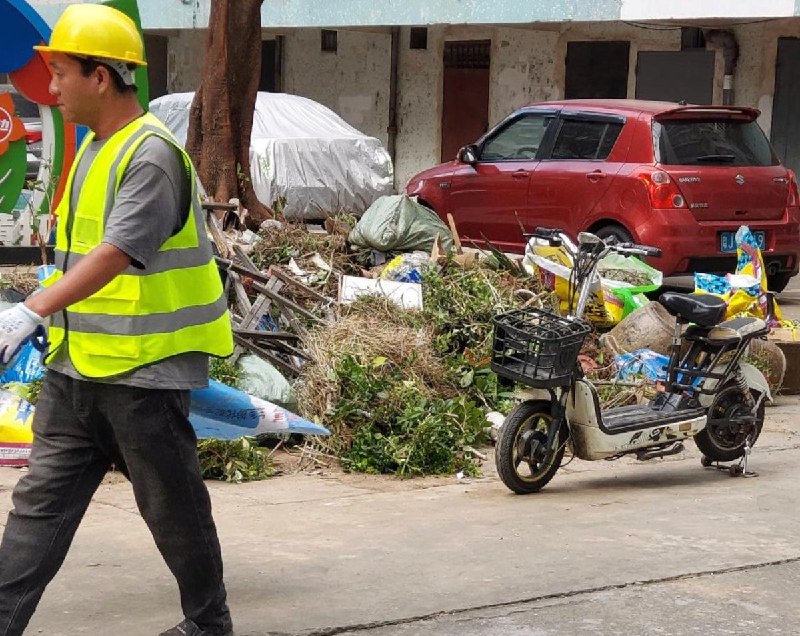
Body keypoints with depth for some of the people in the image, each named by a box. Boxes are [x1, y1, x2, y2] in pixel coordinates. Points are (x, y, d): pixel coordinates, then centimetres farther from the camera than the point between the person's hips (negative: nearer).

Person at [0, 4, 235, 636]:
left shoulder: (152, 155, -17)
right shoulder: (95, 148, 13)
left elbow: (117, 252, -30)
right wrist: (53, 323, 24)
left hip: (144, 371, -9)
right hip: (76, 369, 9)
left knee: (174, 507, 6)